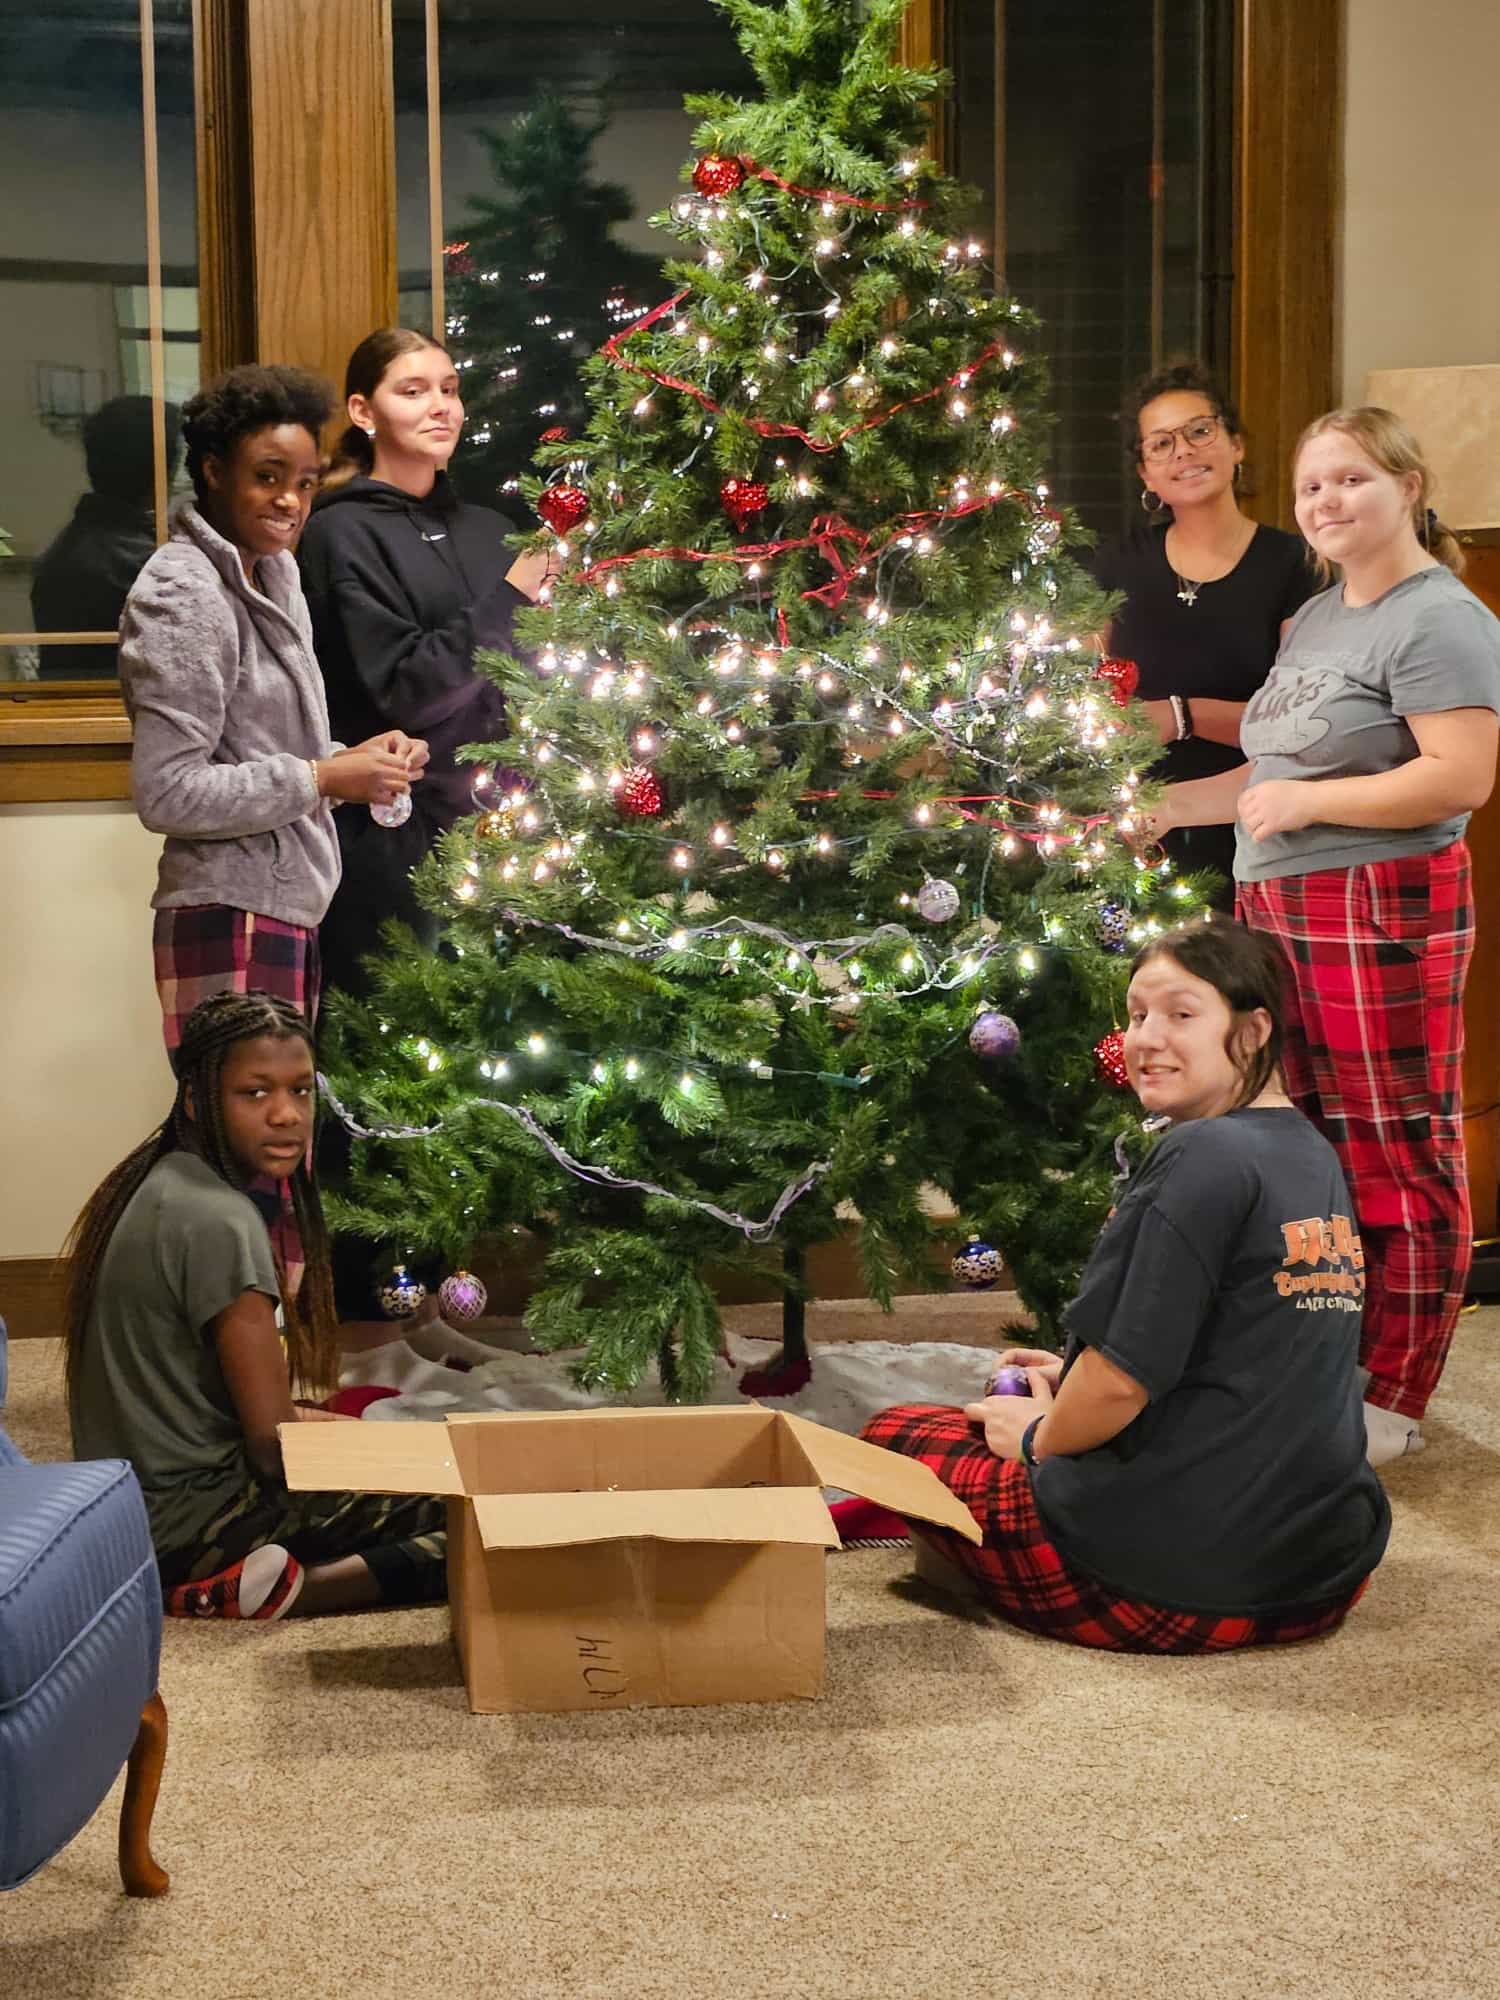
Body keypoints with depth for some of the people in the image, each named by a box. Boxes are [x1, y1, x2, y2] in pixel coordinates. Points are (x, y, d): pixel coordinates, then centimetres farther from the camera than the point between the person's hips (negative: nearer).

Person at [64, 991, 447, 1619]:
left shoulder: (156, 1184, 6)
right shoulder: (217, 1221, -21)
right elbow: (272, 1446, -19)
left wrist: (304, 1419, 13)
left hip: (128, 1504, 10)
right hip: (183, 1520, -10)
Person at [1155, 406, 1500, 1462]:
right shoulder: (1315, 618, 19)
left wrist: (1310, 801, -17)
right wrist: (1176, 803, 21)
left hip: (1383, 916, -10)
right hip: (1281, 907, 10)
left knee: (1399, 1159, -2)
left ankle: (1393, 1402, 6)